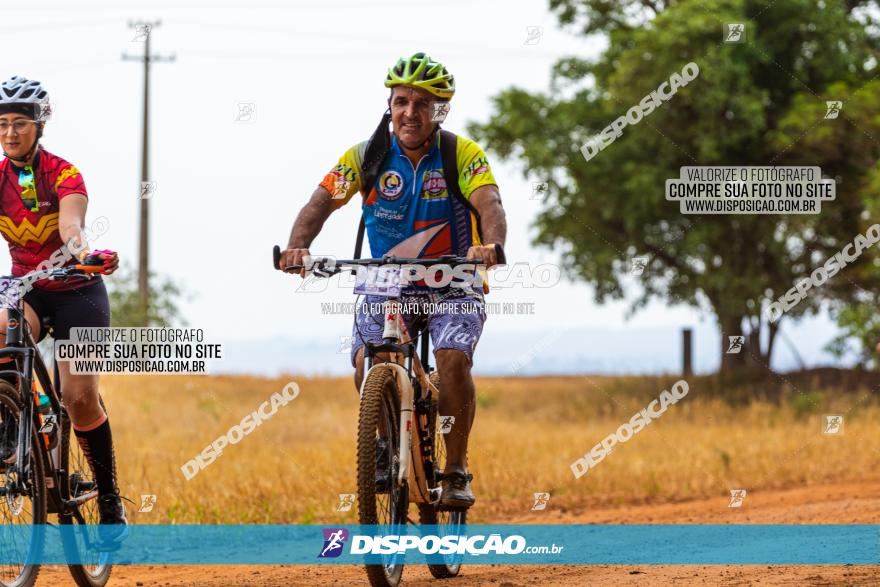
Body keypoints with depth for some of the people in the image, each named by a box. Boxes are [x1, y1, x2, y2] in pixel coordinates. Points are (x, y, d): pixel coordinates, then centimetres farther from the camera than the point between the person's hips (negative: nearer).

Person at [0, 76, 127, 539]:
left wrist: (81, 250, -59)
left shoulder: (63, 174, -18)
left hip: (77, 292, -2)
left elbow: (71, 223, -36)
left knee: (80, 396, -12)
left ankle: (110, 500, 2)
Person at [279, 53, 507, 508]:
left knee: (453, 359, -27)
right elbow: (321, 202, -15)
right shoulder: (368, 156, -6)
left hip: (453, 286, -2)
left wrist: (490, 245, -50)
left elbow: (489, 205, -27)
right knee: (368, 363, -23)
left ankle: (456, 471, -10)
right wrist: (297, 247, -36)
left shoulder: (462, 154, -11)